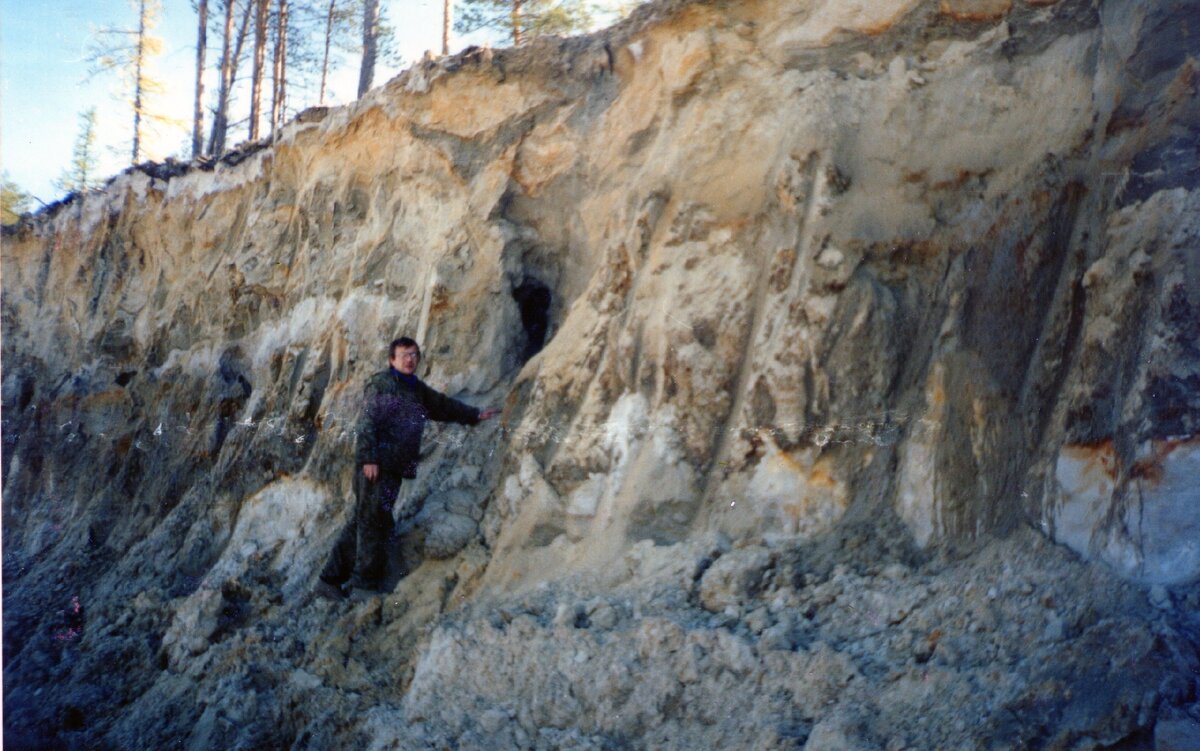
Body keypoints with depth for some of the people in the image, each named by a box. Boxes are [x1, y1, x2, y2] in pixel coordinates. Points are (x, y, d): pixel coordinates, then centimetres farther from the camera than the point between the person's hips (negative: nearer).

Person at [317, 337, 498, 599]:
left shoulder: (417, 388, 20)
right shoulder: (380, 383, -5)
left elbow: (443, 405, 34)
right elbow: (368, 422, -12)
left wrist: (476, 415, 33)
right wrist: (369, 458, -19)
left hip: (396, 467, 8)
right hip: (375, 465, -8)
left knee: (362, 521, 8)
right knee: (374, 520, -8)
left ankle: (331, 579, 13)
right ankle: (365, 582, -2)